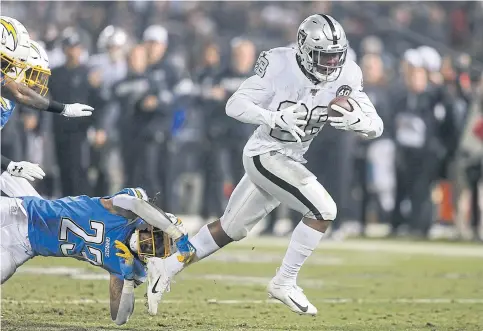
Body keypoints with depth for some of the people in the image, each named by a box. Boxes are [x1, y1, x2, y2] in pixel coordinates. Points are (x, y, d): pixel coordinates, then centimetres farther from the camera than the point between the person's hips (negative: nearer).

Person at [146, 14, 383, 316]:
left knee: (231, 229, 18)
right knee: (323, 210, -19)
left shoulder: (346, 77, -8)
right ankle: (285, 282, -6)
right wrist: (276, 118, -37)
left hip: (290, 160, 7)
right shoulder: (280, 65, -20)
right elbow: (235, 105, -20)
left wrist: (354, 120, -31)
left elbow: (376, 127, -8)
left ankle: (167, 268, 32)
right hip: (266, 155, -7)